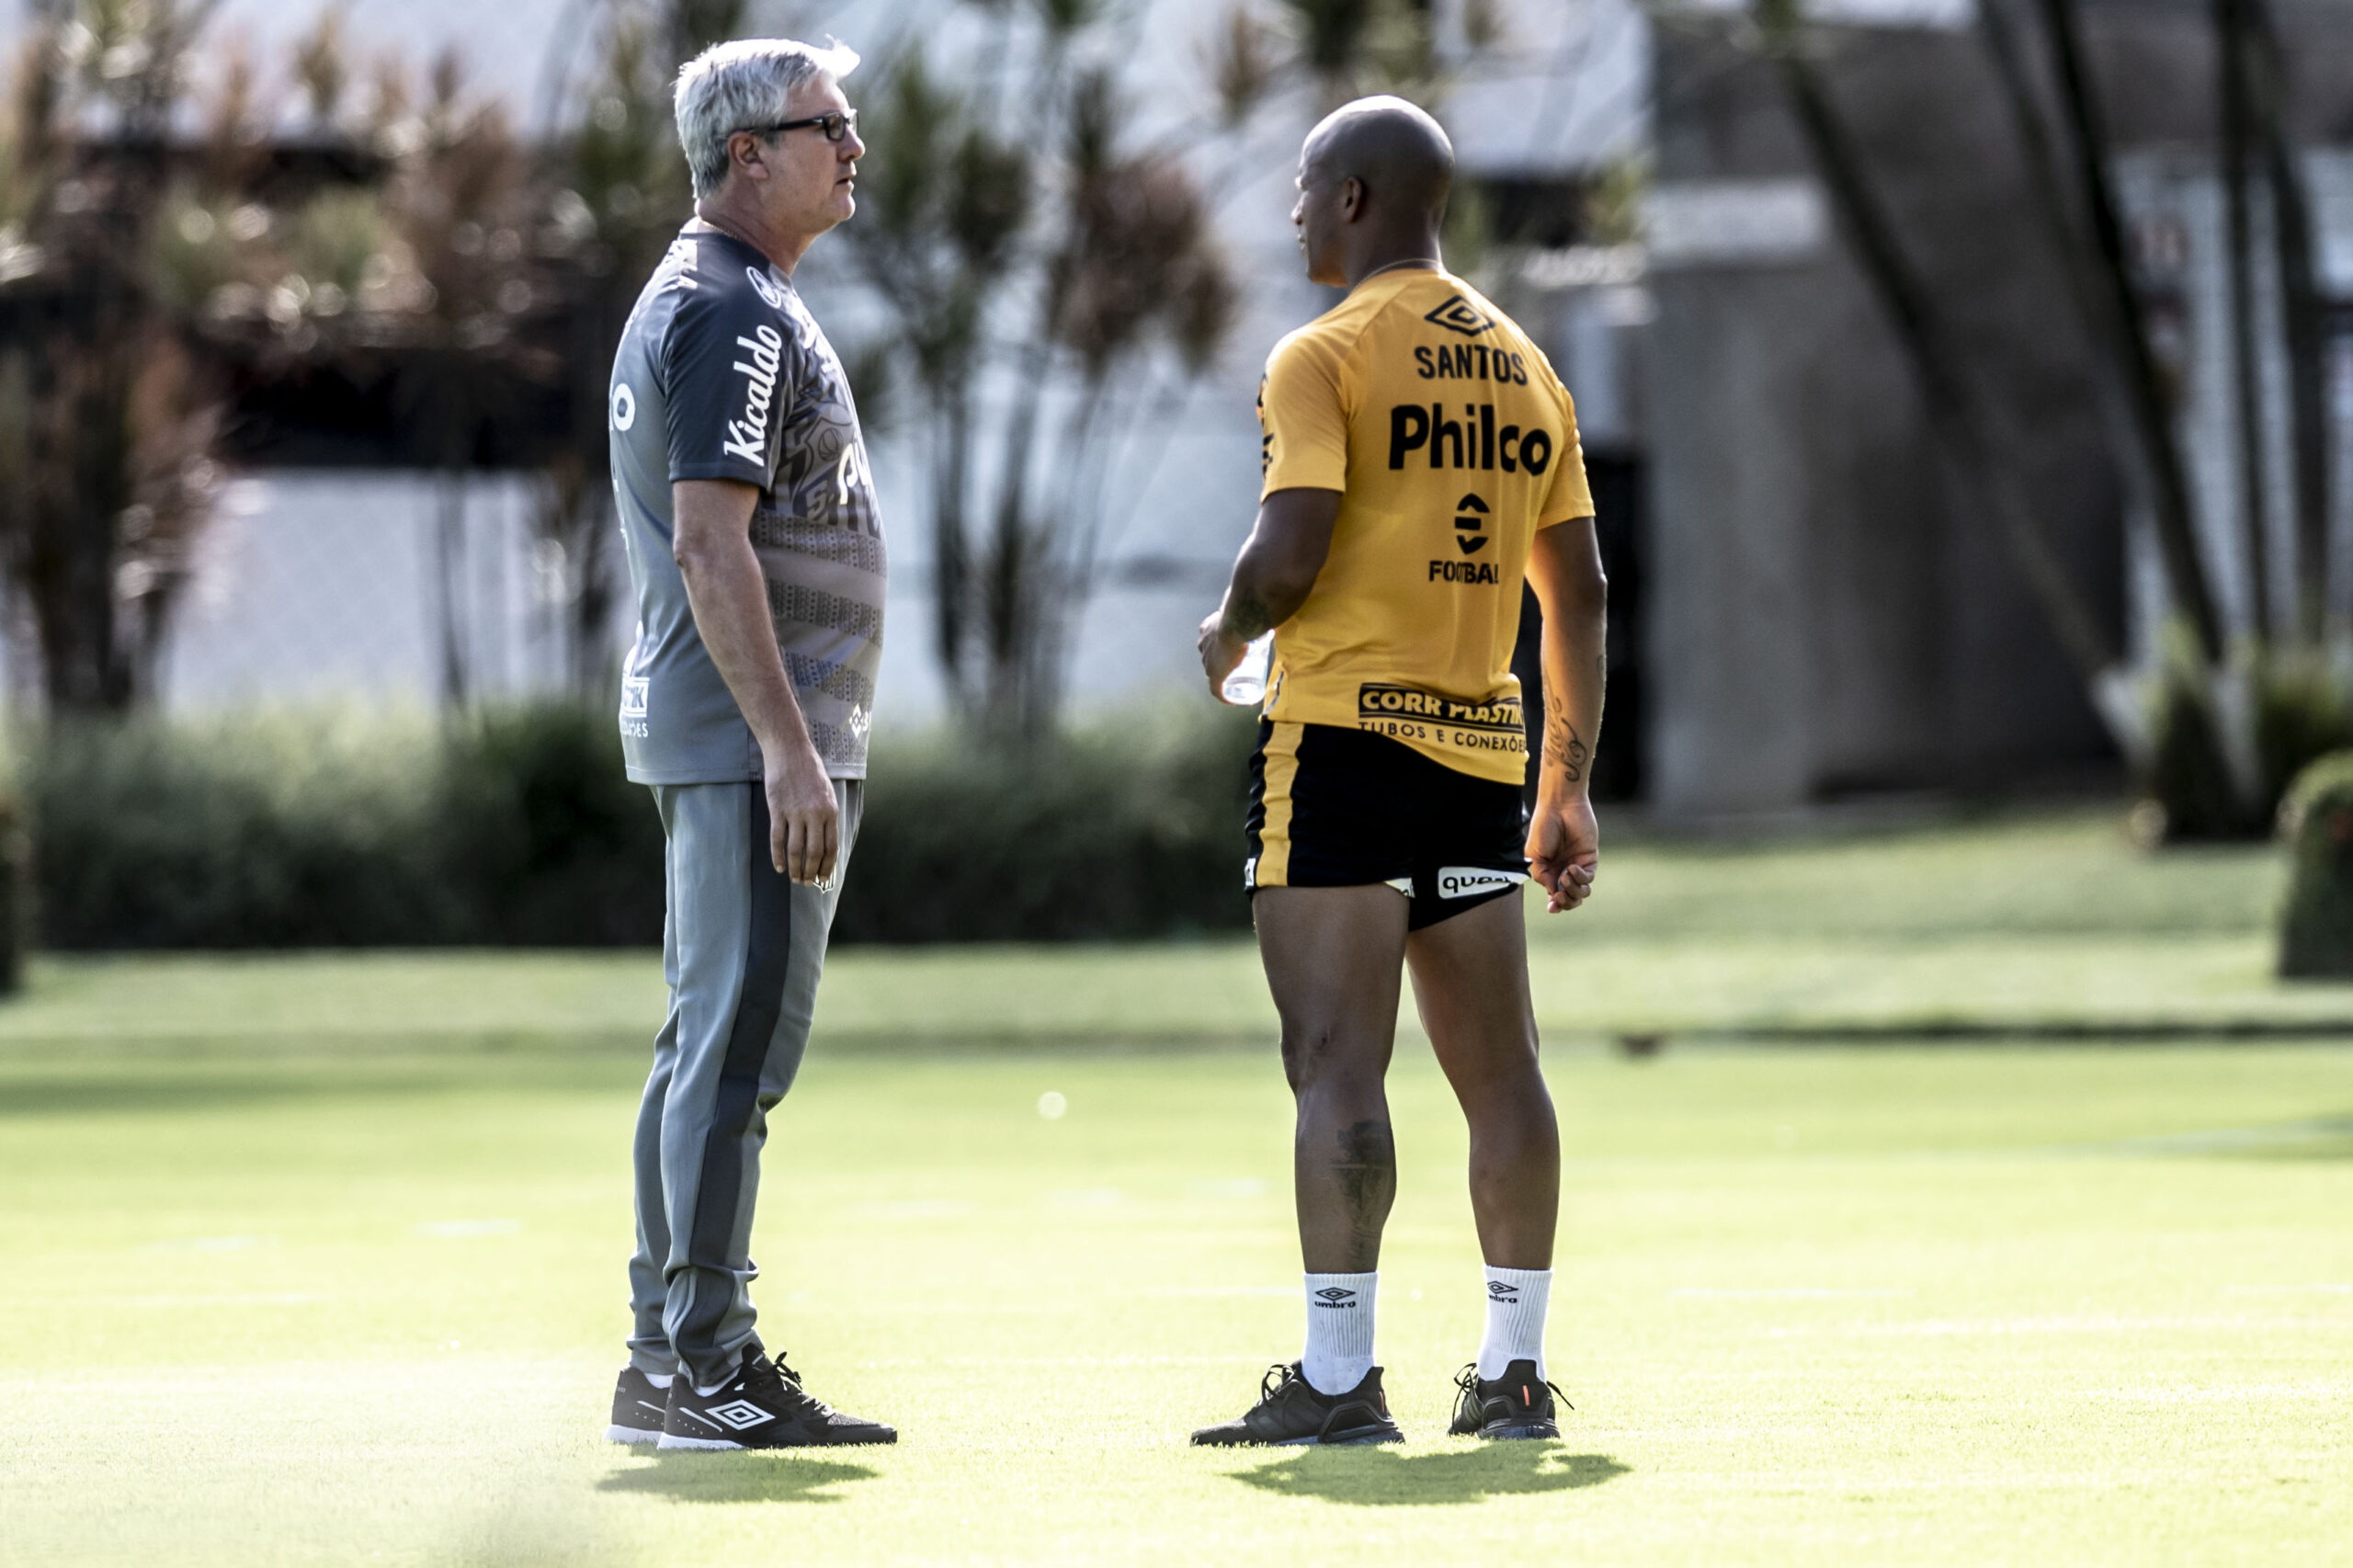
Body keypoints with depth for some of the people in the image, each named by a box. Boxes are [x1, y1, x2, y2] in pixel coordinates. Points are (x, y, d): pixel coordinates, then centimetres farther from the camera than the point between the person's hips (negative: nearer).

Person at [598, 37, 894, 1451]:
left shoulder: (700, 300, 20)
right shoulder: (736, 312, -13)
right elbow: (710, 543, -22)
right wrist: (789, 747, -25)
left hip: (738, 737, 11)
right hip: (753, 731, -11)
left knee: (713, 1043, 11)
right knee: (741, 1042, -11)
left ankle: (675, 1352, 15)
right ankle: (699, 1361, -12)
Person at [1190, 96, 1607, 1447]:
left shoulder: (1326, 357, -6)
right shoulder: (1527, 369, 15)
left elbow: (1290, 554, -17)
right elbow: (1579, 593, 15)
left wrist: (1229, 634, 5)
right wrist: (1569, 787, 19)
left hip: (1346, 738, -7)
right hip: (1485, 749, 7)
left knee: (1339, 1066, -8)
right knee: (1500, 1071, 8)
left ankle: (1340, 1377, -12)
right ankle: (1516, 1375, 11)